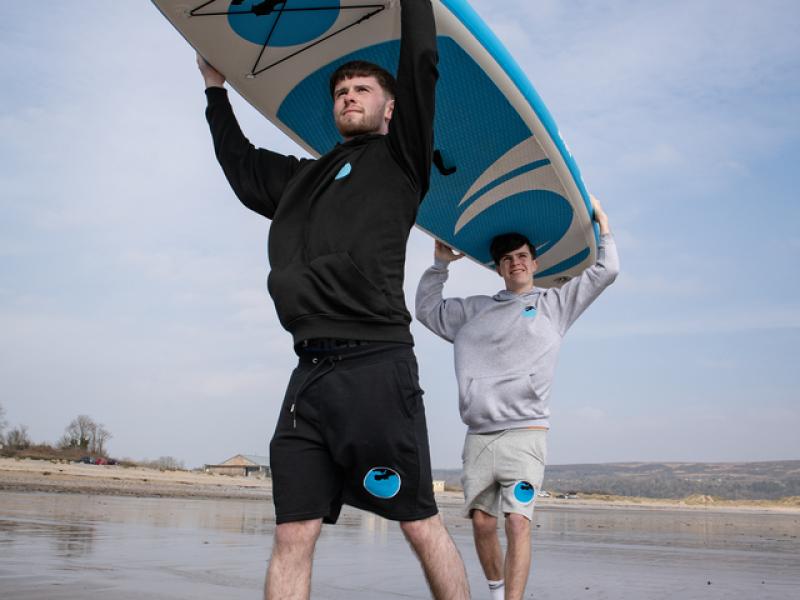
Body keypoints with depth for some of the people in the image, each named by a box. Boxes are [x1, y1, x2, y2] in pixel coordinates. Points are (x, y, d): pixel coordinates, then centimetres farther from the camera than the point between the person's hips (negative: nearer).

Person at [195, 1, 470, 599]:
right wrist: (217, 88, 44)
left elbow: (421, 64, 0)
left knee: (422, 525, 0)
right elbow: (242, 168, 39)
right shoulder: (304, 177, 24)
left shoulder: (399, 157, 9)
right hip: (310, 371, 6)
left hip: (376, 368, -5)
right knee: (292, 535, 4)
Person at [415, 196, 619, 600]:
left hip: (526, 433, -3)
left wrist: (600, 219, 19)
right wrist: (439, 264, 21)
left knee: (517, 522, -15)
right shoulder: (476, 310, 20)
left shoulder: (554, 303, 14)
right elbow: (427, 309, 27)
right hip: (479, 436, 3)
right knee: (481, 522, 1)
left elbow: (606, 270, 12)